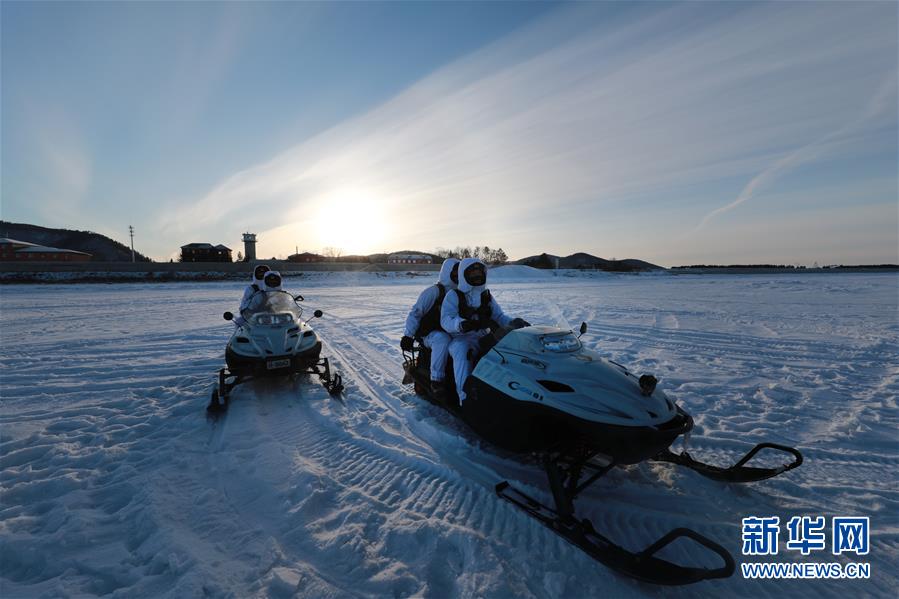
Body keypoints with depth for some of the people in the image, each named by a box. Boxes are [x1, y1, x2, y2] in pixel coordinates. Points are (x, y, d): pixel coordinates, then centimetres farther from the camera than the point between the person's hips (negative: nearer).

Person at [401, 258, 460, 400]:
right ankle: (437, 380, -32)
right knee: (442, 339, -40)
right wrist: (408, 335, -13)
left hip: (452, 333, 6)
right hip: (430, 334, -6)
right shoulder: (434, 291, -5)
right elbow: (415, 313, -6)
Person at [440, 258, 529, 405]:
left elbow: (499, 316, 14)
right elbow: (446, 320, -13)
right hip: (461, 338, -4)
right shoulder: (453, 295, -1)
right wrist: (462, 324, -34)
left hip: (484, 338, 4)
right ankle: (465, 396, -37)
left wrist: (514, 322, -8)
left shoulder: (486, 295, 16)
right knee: (462, 352, -37)